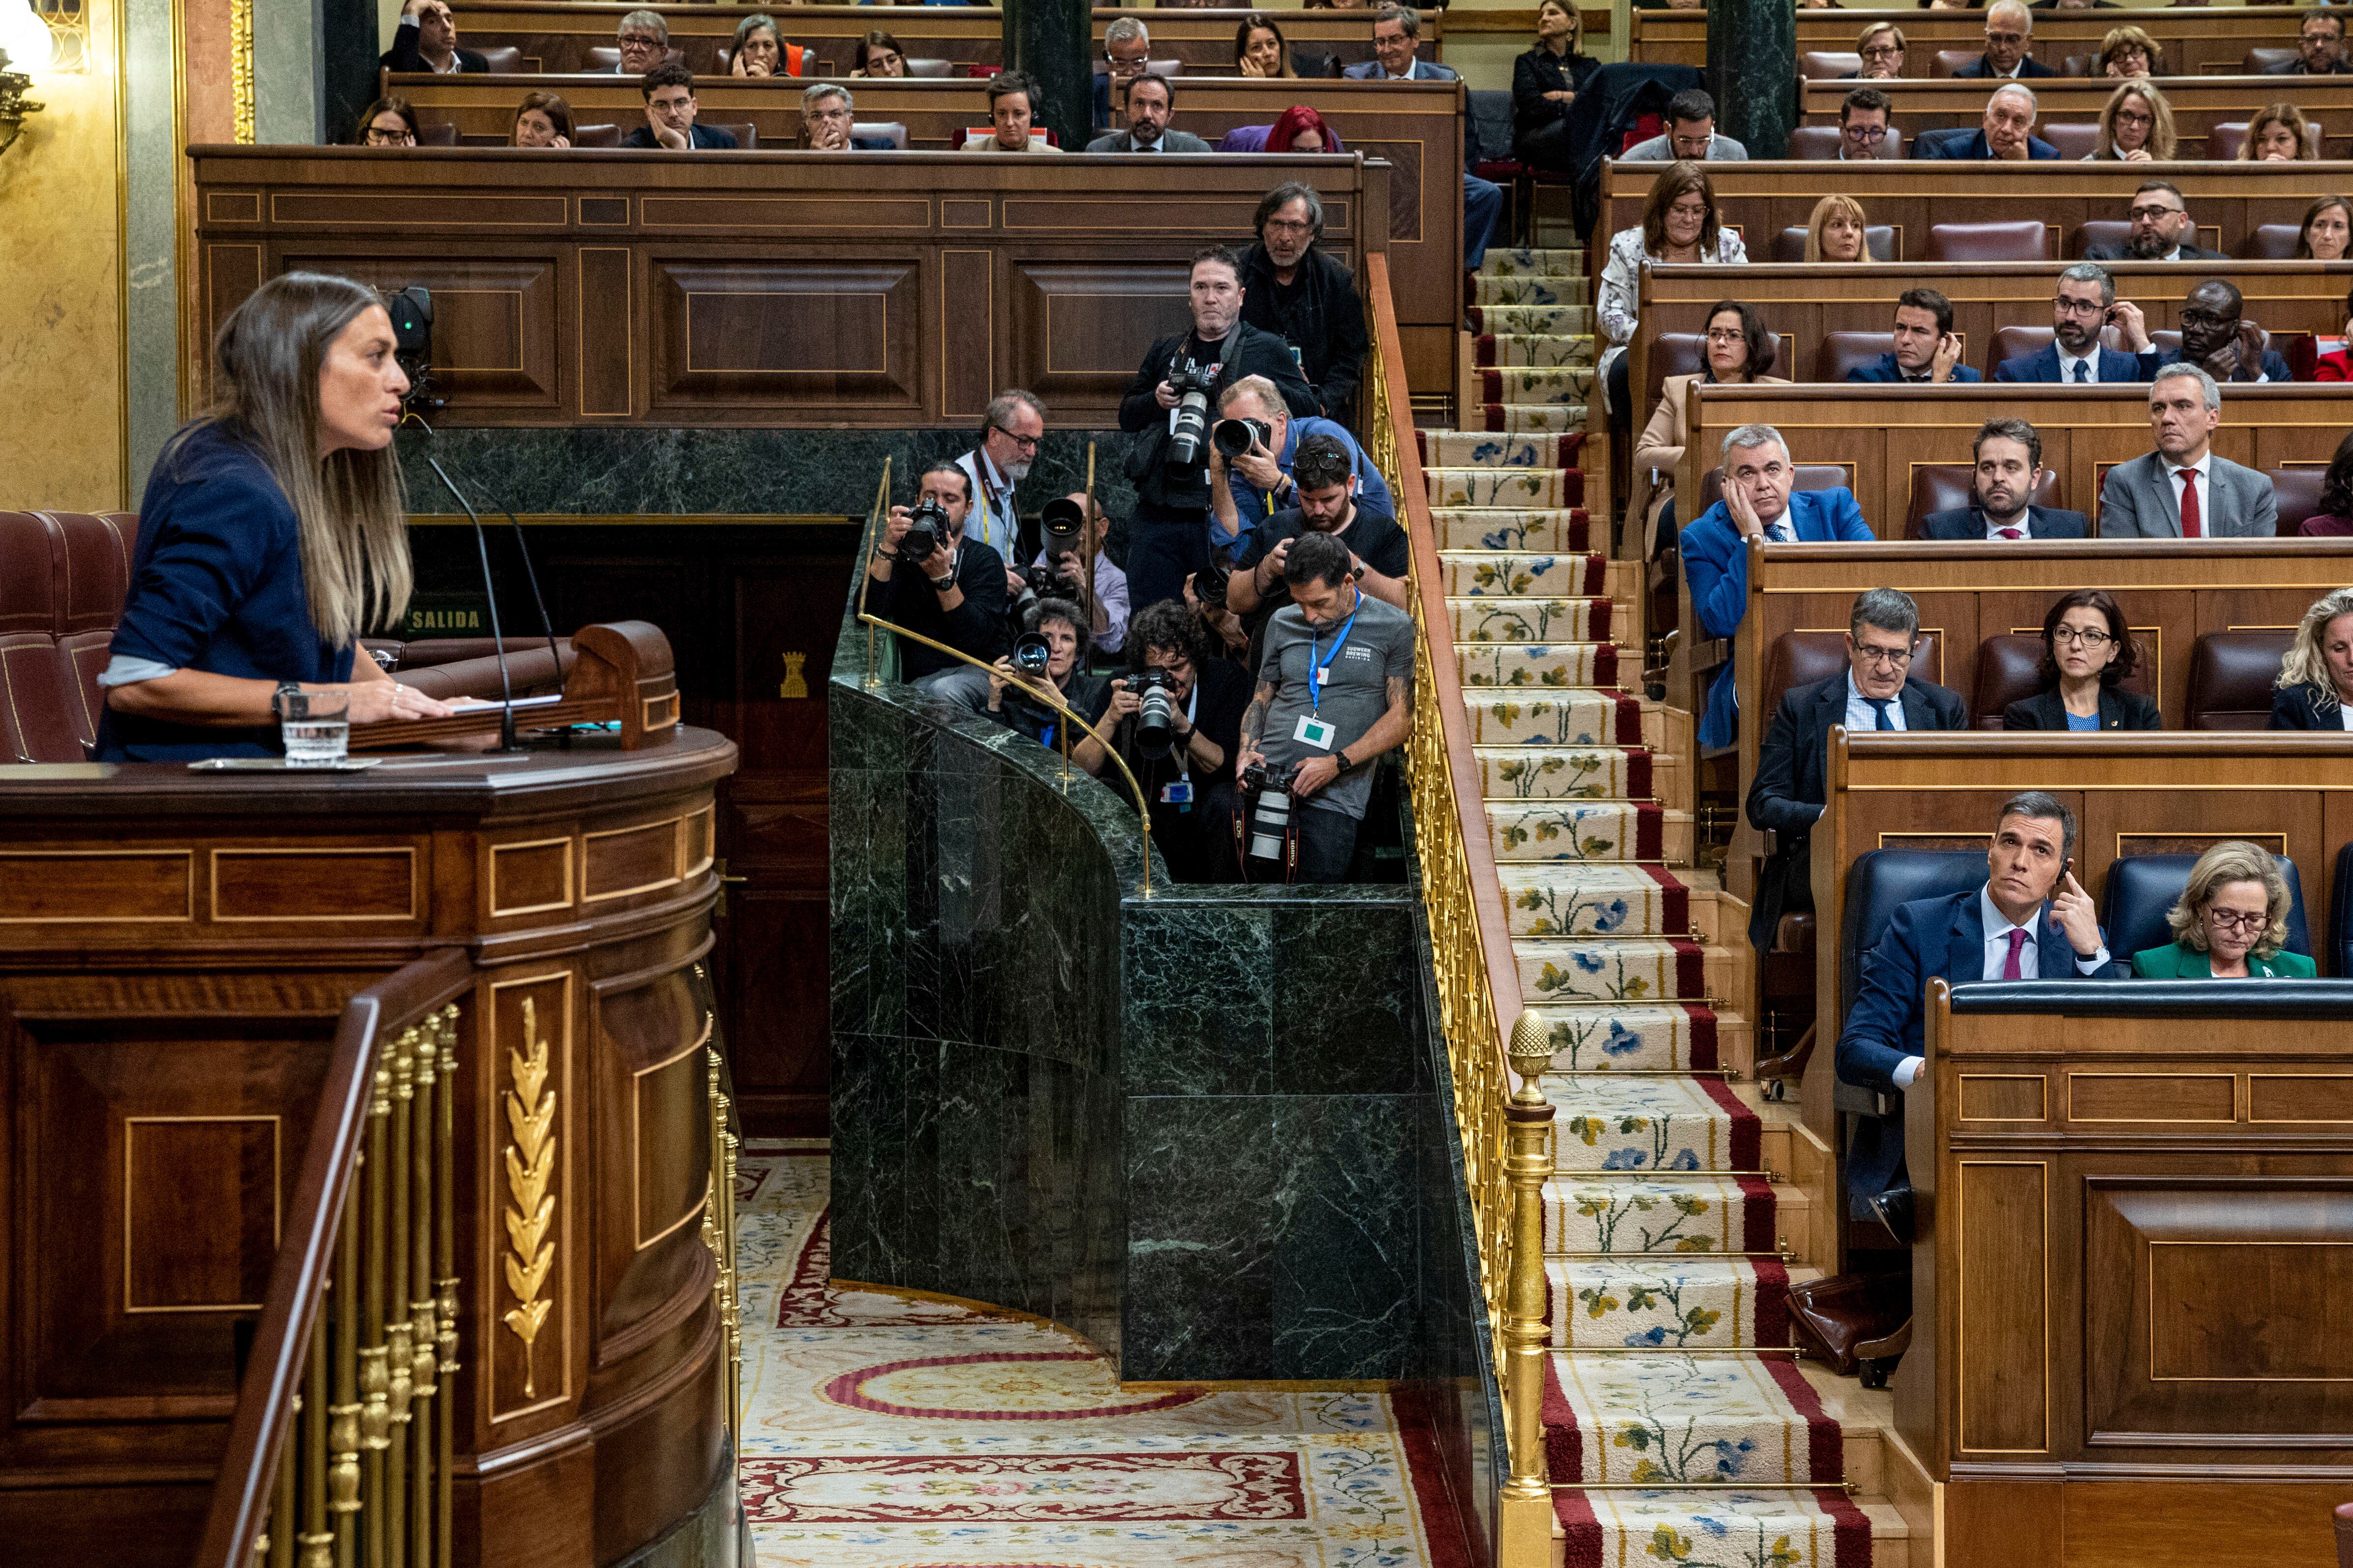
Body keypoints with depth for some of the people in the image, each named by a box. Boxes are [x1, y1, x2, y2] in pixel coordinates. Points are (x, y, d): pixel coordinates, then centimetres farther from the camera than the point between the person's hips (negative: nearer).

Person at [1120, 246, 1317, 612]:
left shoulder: (1267, 350, 8)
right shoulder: (1165, 352, 20)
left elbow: (1307, 407, -1)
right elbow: (1127, 415, 22)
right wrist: (1156, 401, 2)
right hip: (1158, 513, 4)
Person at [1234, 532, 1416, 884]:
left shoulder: (1395, 628, 1)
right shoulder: (1283, 623, 15)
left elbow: (1402, 717, -2)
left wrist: (1337, 763, -12)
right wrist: (1247, 750, 0)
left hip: (1334, 798, -3)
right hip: (1267, 777, 3)